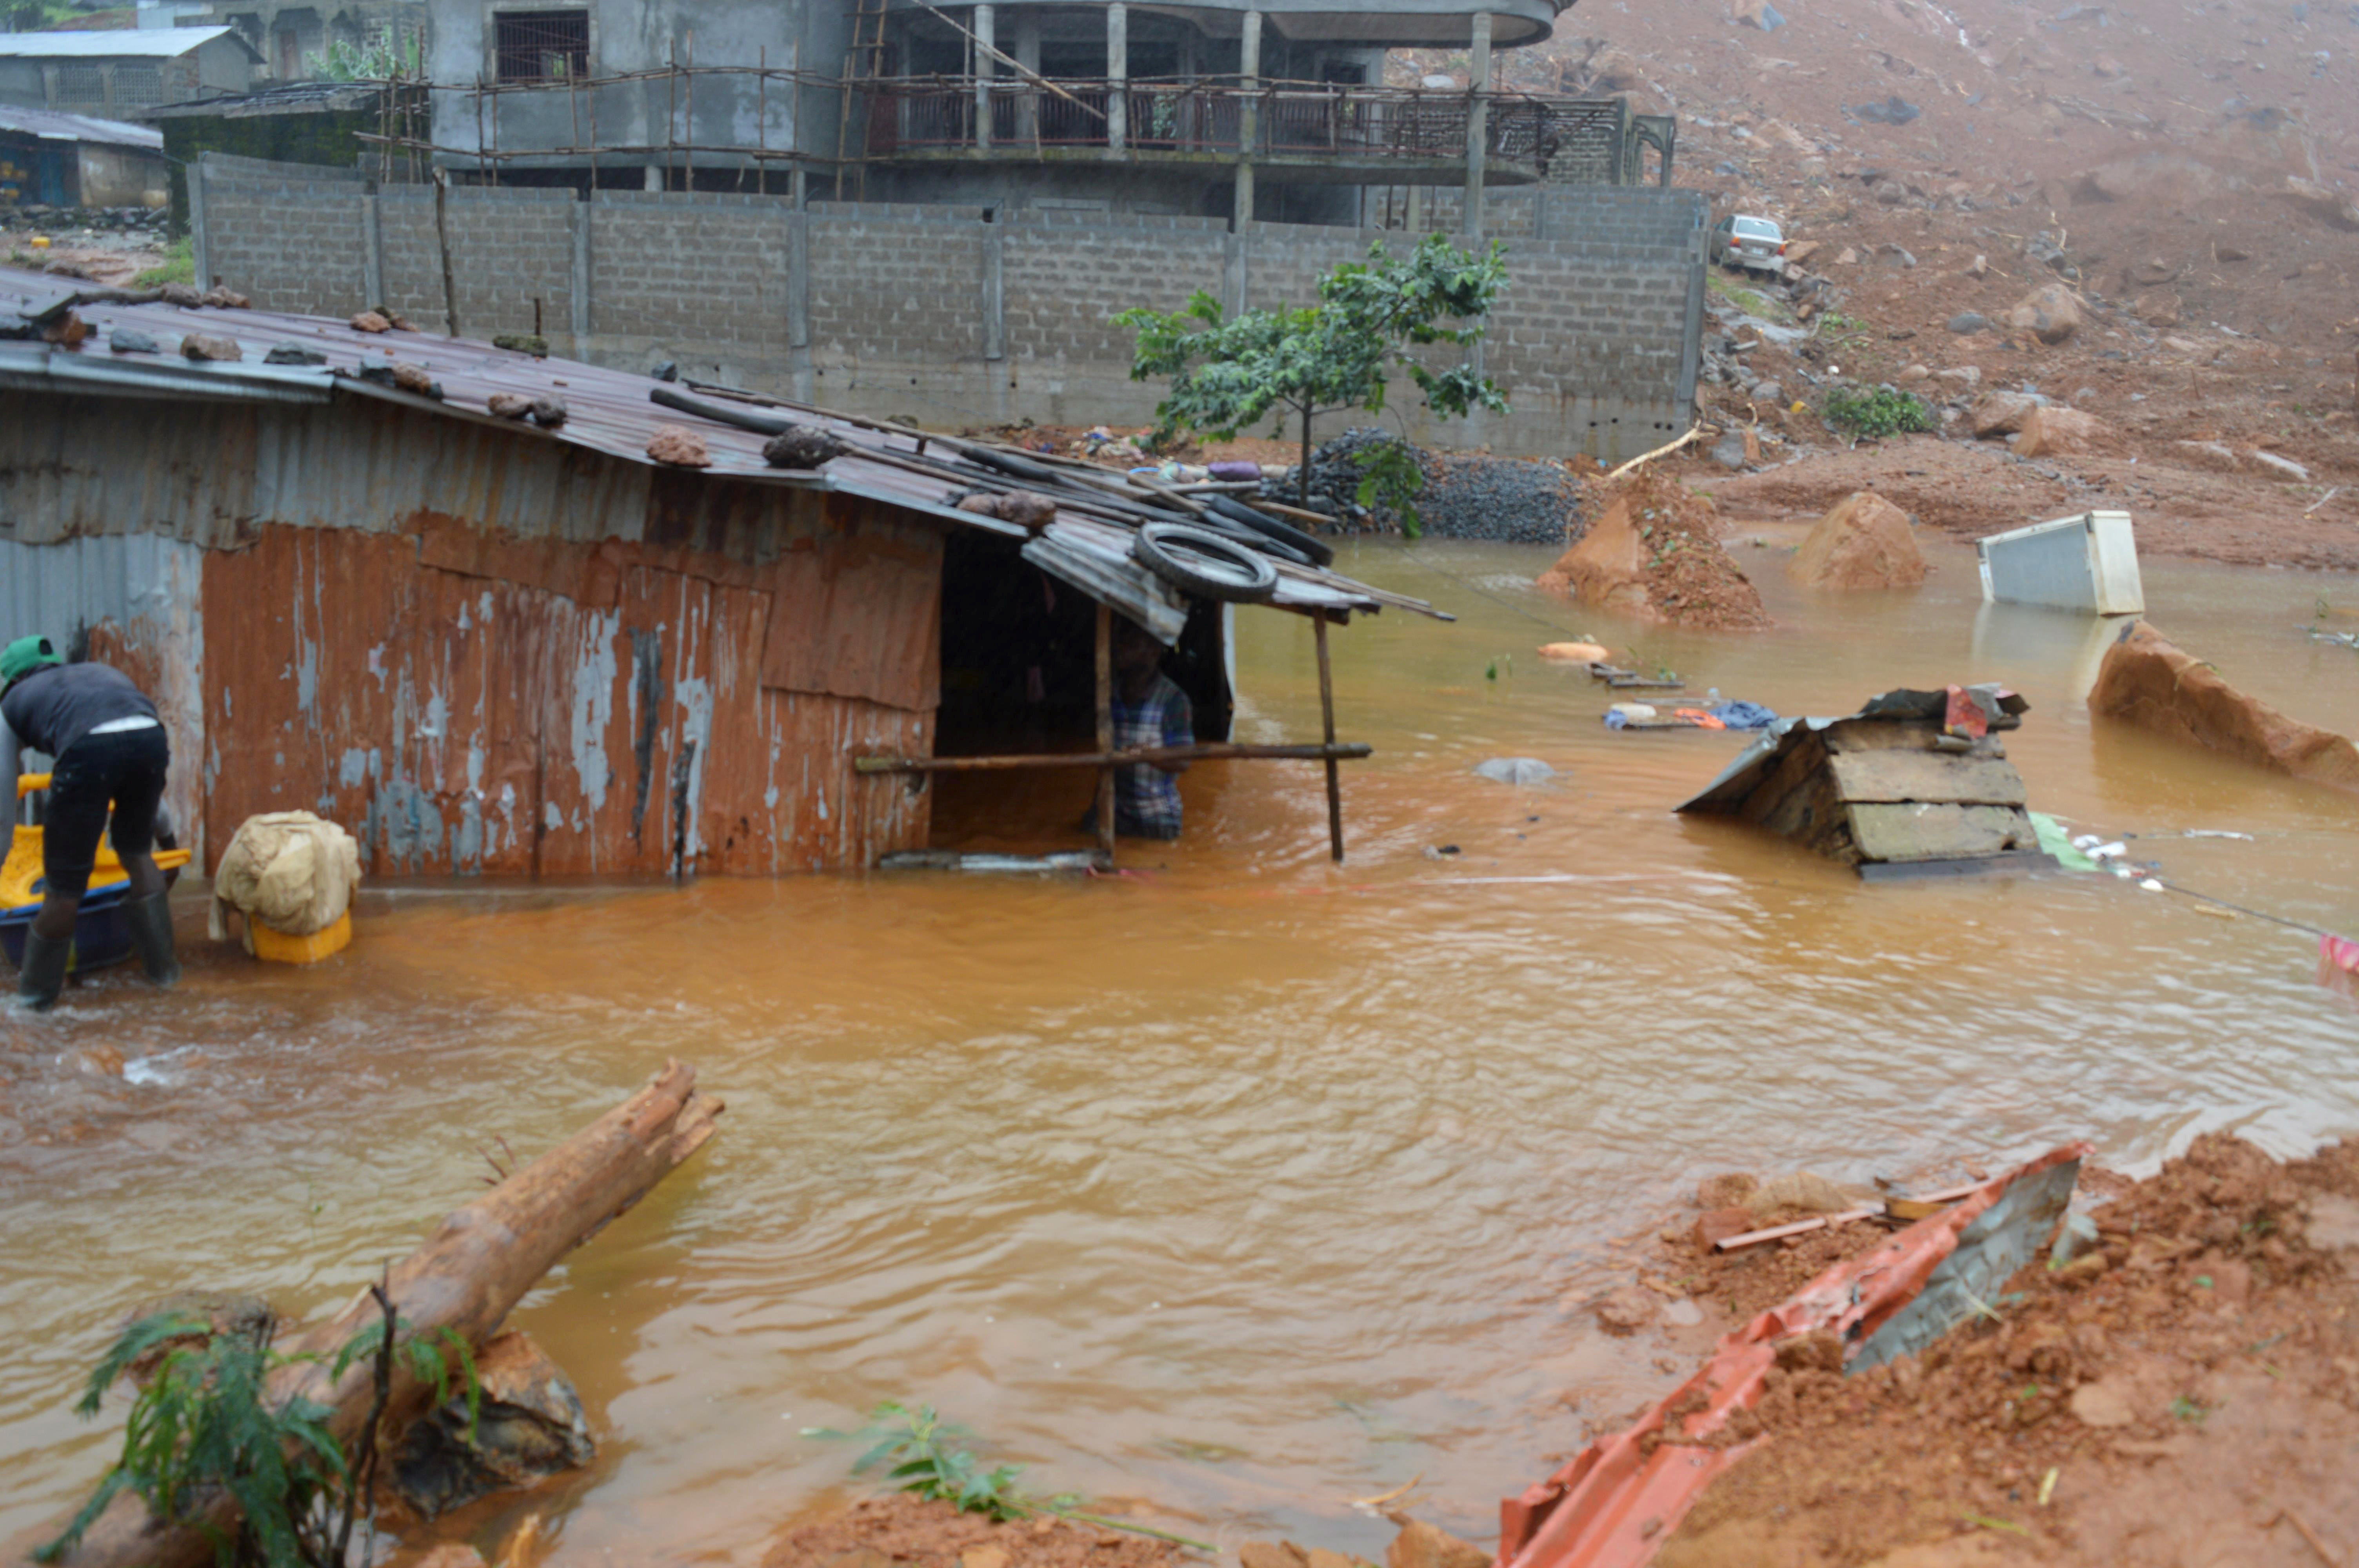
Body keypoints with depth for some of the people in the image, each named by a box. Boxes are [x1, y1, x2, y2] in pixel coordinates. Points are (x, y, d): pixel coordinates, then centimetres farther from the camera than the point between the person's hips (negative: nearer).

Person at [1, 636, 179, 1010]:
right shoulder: (103, 673, 41)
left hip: (88, 750, -3)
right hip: (151, 737, 3)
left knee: (64, 885, 11)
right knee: (137, 852, 29)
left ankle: (36, 991, 30)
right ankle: (163, 965, 36)